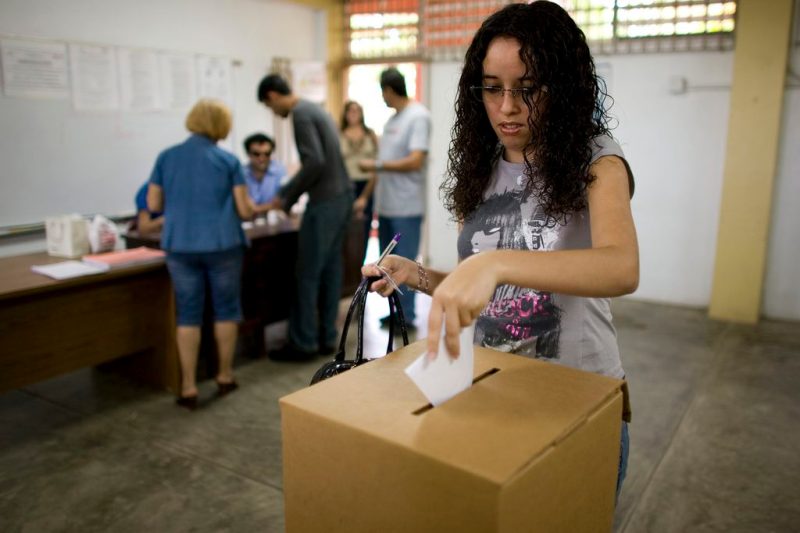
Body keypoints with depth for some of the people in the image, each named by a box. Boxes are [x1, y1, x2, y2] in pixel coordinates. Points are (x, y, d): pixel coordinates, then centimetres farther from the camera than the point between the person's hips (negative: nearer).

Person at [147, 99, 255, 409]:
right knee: (226, 309, 13)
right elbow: (245, 210, -4)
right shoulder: (228, 161, -4)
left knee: (188, 314, 7)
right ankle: (225, 377, 23)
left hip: (179, 246, 2)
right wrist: (252, 208, 18)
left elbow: (153, 204, 7)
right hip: (222, 244, -2)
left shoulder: (166, 157, 3)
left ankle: (188, 388, 8)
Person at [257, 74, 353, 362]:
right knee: (330, 268, 12)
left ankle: (303, 343, 8)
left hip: (325, 202, -9)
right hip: (342, 196, 10)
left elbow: (315, 162, -22)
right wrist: (285, 194, 20)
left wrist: (286, 197, -11)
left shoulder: (300, 114, -11)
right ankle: (327, 337, 20)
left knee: (308, 274, -1)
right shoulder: (314, 109, 18)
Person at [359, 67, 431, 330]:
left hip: (406, 207, -8)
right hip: (387, 205, 9)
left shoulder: (418, 116, -10)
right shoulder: (393, 118, 14)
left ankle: (407, 317, 10)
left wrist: (377, 165, -12)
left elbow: (415, 161, -17)